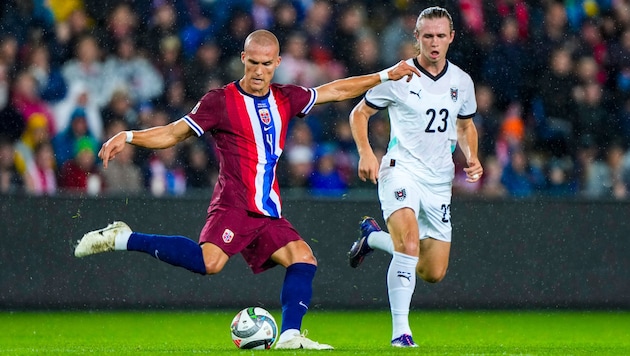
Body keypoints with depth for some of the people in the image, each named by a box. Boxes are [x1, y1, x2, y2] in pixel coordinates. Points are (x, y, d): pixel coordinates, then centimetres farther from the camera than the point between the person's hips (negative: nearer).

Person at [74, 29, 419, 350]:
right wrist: (128, 137, -14)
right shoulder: (220, 101, -2)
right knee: (209, 262, -29)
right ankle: (121, 239, -21)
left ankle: (290, 336, -14)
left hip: (268, 212, 7)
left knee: (303, 259, -11)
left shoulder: (286, 99, 14)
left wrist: (385, 75, 26)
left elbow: (335, 90, 26)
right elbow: (173, 134, 0)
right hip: (234, 205, -7)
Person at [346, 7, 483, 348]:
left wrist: (471, 157, 3)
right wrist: (365, 153, -11)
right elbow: (359, 113, 4)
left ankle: (374, 236, 33)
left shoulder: (461, 81, 6)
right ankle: (400, 331, -26)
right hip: (402, 169, -5)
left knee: (433, 273, 6)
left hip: (440, 179, 5)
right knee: (410, 241, -30)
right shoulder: (399, 77, -6)